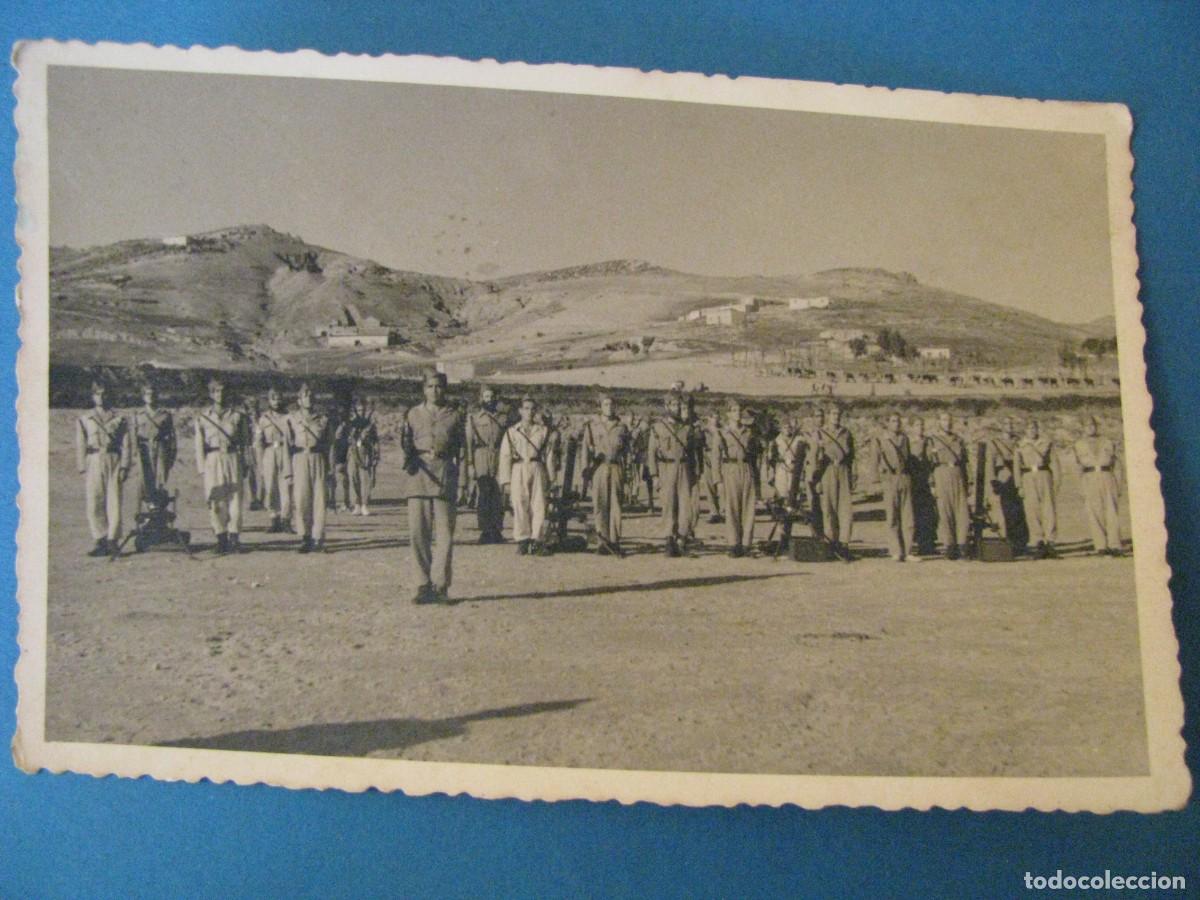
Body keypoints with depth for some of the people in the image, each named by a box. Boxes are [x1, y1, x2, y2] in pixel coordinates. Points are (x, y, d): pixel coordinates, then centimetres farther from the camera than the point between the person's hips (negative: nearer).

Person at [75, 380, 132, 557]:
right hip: (93, 463, 1)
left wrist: (124, 467, -3)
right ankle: (101, 541, 2)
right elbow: (80, 446, 9)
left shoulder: (119, 420, 9)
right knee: (94, 504, -4)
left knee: (114, 502, -5)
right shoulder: (84, 420, 11)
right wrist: (83, 469, 0)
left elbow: (126, 444, 6)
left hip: (114, 462, -1)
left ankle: (112, 541, 0)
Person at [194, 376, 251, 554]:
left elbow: (245, 440, 9)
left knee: (235, 499, -4)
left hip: (232, 458, 0)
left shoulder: (237, 415, 6)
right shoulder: (202, 416, 6)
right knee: (215, 501, -1)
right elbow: (199, 444, 4)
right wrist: (202, 467, -3)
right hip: (212, 460, 0)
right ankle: (221, 538, 7)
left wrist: (242, 462, 0)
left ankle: (234, 539, 1)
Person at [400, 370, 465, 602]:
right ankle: (424, 585, 3)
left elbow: (461, 447, 11)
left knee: (444, 534, -6)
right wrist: (409, 456, -7)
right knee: (418, 532, -3)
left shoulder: (454, 416, 10)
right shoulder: (414, 414, 14)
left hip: (445, 476, -1)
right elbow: (405, 442, 12)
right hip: (418, 475, 1)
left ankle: (441, 586, -2)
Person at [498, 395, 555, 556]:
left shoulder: (543, 431, 9)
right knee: (520, 506, -3)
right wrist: (506, 480, -3)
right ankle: (522, 540, 5)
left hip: (537, 470, 1)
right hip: (519, 470, -1)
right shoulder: (512, 431, 5)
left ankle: (535, 539, 6)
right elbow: (505, 456, 3)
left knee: (539, 506, -5)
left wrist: (549, 478, 6)